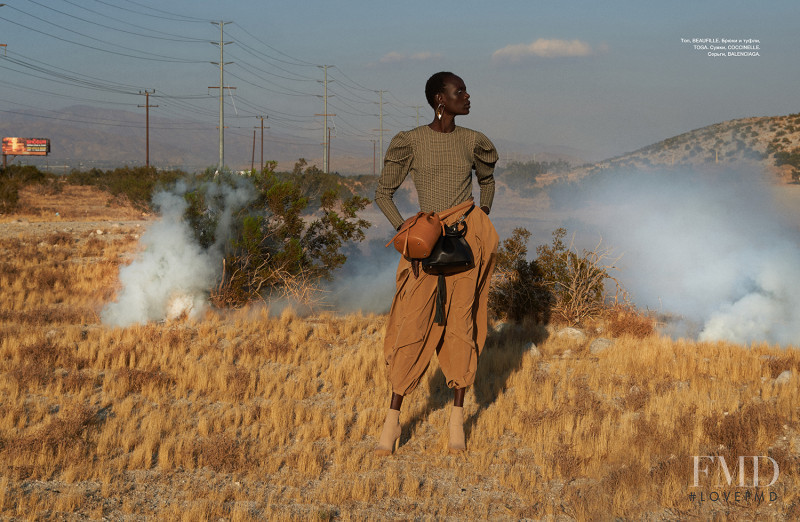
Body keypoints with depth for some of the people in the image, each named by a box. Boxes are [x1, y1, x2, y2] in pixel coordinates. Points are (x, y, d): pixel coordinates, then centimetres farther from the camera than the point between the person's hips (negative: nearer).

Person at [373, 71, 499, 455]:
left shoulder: (474, 142, 4)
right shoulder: (409, 142, -4)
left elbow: (487, 178, 25)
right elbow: (383, 194, 1)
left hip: (467, 239, 2)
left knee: (461, 326, 3)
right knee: (412, 327, -5)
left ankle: (457, 419, 13)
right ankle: (393, 420, 5)